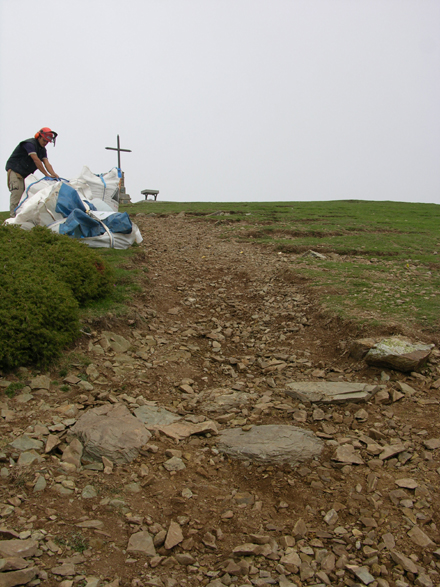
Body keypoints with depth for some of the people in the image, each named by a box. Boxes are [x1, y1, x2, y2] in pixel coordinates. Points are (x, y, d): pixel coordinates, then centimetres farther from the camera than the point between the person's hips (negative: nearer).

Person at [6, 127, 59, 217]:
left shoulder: (42, 149, 9)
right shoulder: (30, 144, -17)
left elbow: (46, 163, -2)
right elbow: (36, 160, -26)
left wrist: (54, 175, -20)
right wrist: (47, 175, -28)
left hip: (22, 173, 9)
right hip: (14, 170, -9)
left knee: (23, 195, 4)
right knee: (17, 192, -18)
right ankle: (14, 215, -21)